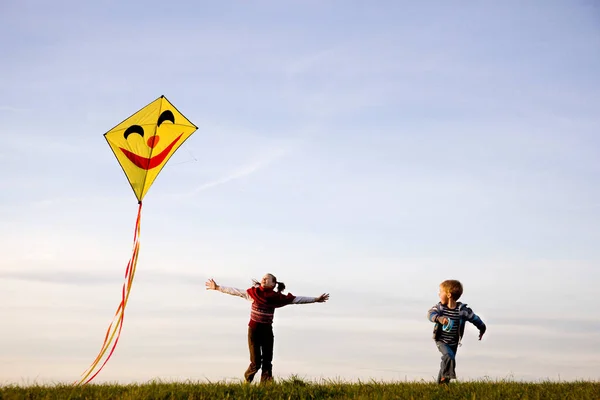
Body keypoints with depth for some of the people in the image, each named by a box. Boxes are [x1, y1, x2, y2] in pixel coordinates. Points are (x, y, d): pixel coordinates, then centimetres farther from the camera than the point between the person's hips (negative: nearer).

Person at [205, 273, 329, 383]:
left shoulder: (277, 297, 0)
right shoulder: (253, 292, 0)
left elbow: (297, 299, 3)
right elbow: (234, 291, 5)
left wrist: (315, 299, 1)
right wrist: (217, 288, 5)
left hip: (267, 330, 1)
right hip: (254, 330, -1)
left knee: (267, 362, -1)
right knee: (256, 362, -3)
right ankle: (247, 379, 24)